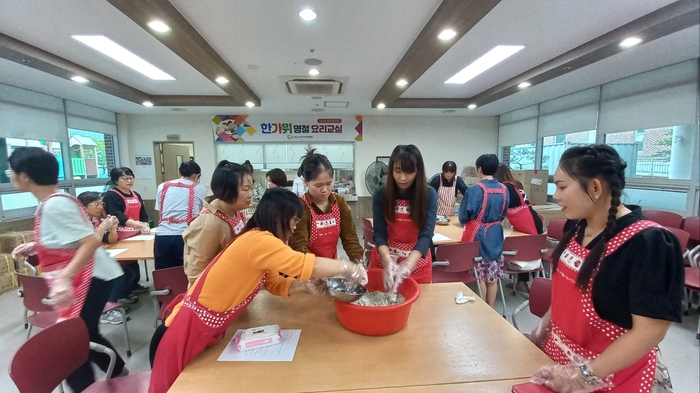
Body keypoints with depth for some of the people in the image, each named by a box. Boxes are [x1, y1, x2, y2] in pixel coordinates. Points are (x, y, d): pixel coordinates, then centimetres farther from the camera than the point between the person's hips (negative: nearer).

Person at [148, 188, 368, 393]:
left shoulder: (258, 241, 5)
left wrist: (305, 286, -8)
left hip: (207, 333, 9)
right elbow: (305, 264, -30)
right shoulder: (258, 241, -25)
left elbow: (275, 283, 9)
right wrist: (347, 268, -16)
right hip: (186, 334, -9)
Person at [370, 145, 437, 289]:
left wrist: (408, 265, -36)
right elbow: (379, 233, -12)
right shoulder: (381, 194, -9)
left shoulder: (429, 195, -11)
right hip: (385, 259, 1)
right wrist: (387, 260, -32)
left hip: (416, 262, 0)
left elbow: (426, 234, -20)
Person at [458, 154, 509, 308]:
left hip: (477, 236, -5)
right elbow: (503, 215, 12)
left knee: (479, 277, 6)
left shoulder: (474, 189, -17)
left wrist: (467, 221, 13)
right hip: (496, 236, 5)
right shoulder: (504, 189, 0)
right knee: (492, 277, 13)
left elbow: (463, 216, -9)